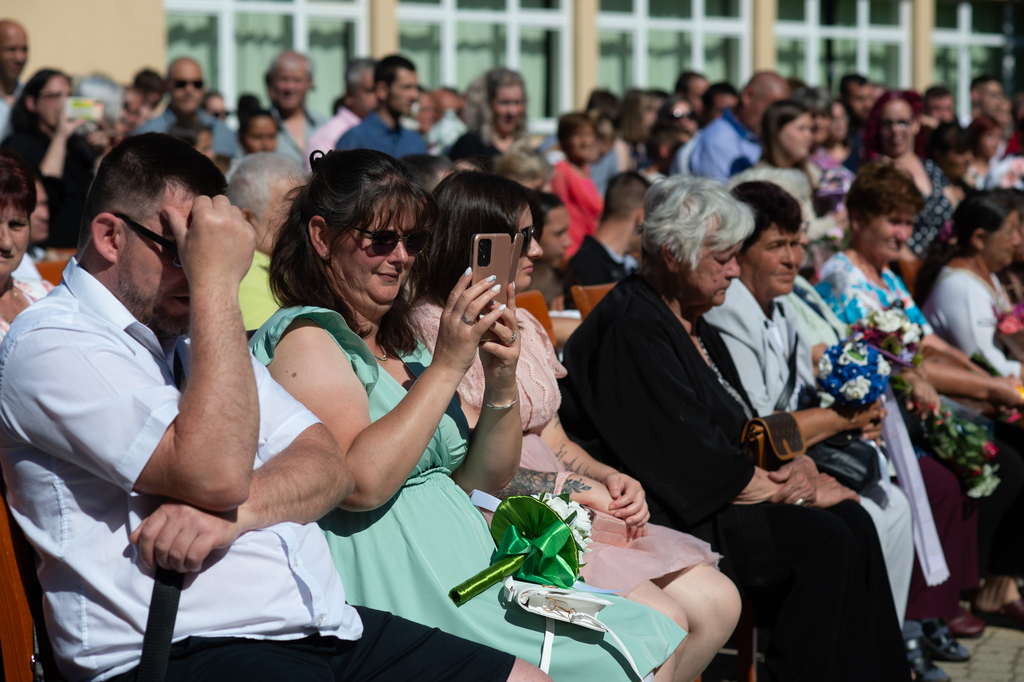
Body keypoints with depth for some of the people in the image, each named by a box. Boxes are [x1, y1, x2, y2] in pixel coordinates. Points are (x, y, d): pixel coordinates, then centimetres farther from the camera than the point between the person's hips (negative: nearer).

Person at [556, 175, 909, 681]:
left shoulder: (693, 324, 15)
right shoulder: (632, 327, -16)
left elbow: (738, 427, 19)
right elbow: (692, 456, -18)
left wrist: (794, 465, -2)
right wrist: (787, 489, -8)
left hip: (711, 498, 10)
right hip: (660, 518, -10)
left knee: (852, 522, -6)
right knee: (825, 540, -21)